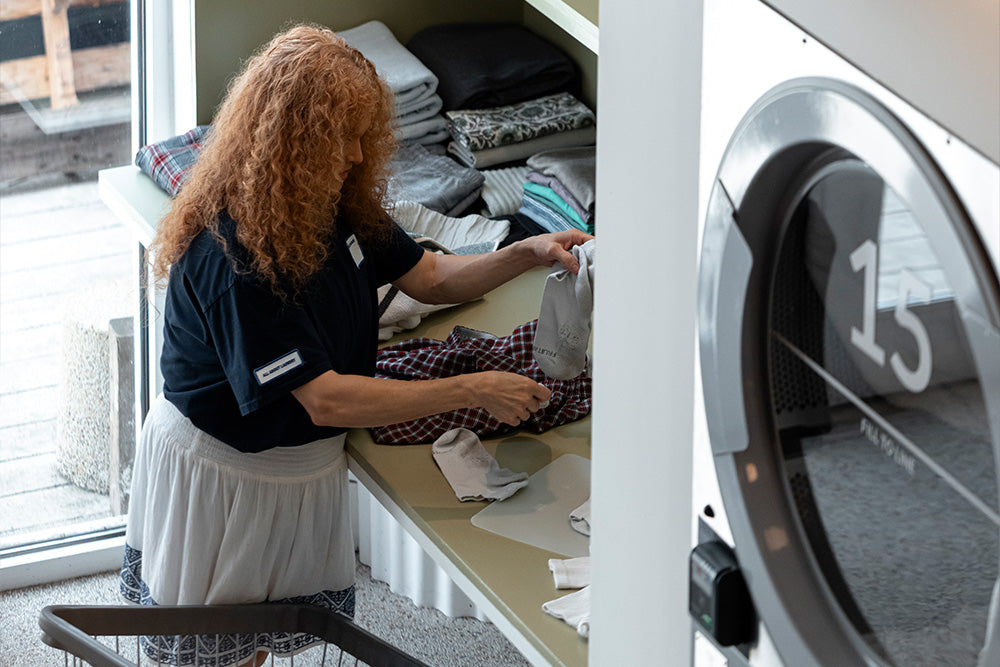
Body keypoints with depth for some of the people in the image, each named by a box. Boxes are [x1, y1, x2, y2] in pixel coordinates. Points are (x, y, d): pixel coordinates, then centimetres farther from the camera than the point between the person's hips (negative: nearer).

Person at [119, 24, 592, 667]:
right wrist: (471, 390, -31)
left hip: (303, 464, 7)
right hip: (220, 472, -7)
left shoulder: (337, 205, -6)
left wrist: (526, 253, -10)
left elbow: (429, 276, 9)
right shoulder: (233, 256, -33)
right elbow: (325, 399, -33)